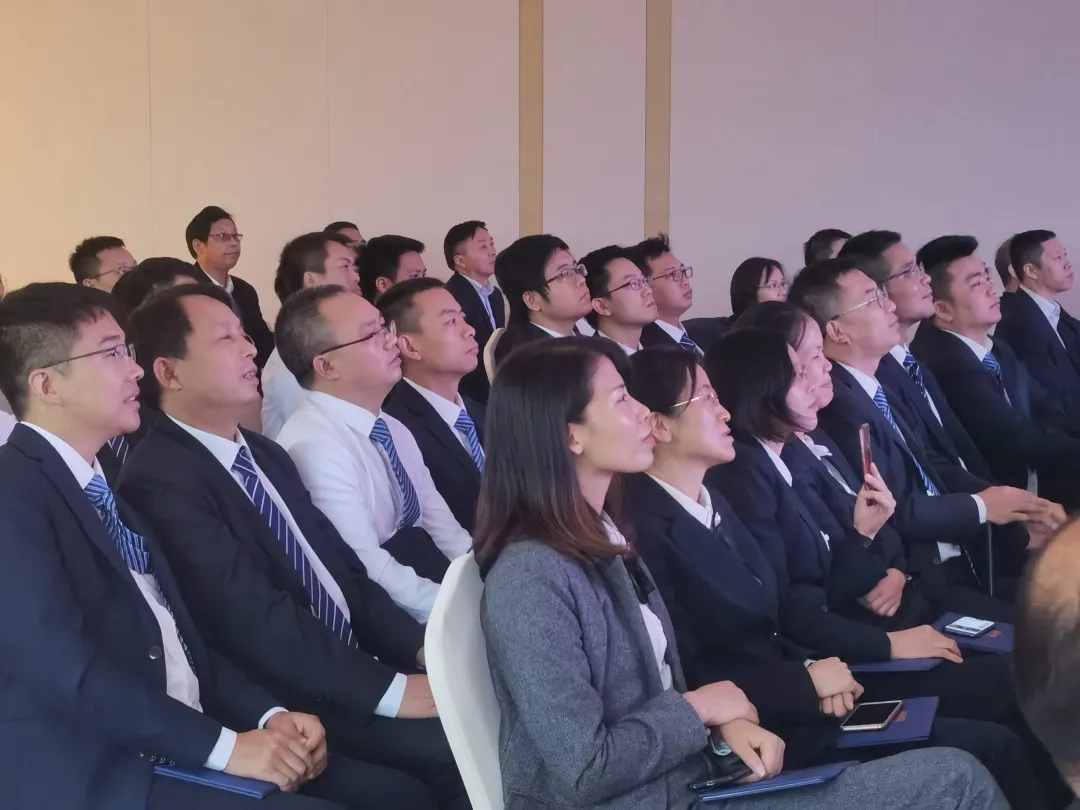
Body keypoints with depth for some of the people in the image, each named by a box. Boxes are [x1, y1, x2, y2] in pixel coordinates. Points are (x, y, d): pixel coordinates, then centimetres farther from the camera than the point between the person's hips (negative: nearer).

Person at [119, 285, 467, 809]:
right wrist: (392, 690, -23)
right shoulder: (160, 481, -14)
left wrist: (419, 648, -2)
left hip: (353, 667, 8)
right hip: (296, 703, -8)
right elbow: (255, 620, -21)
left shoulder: (265, 454, 15)